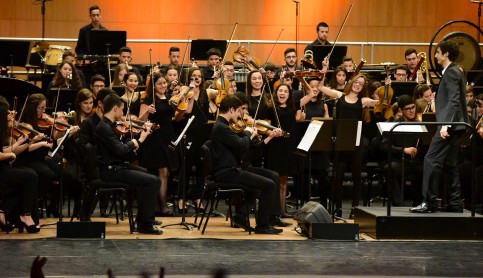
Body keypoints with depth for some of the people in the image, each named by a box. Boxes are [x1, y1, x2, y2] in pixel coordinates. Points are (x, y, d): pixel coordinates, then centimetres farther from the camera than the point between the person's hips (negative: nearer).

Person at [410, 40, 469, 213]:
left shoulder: (451, 73, -12)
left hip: (450, 124, -11)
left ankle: (429, 202, -13)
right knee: (449, 163, 12)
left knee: (431, 160, -12)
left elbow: (454, 100, -22)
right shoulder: (455, 72, 18)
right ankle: (455, 203, 12)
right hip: (453, 126, 11)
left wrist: (446, 124, -28)